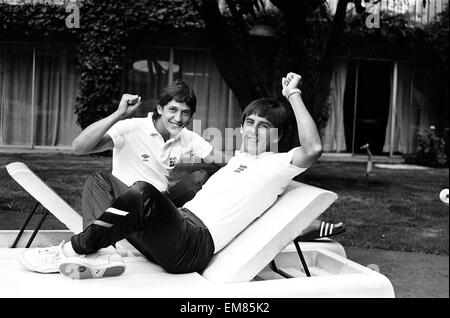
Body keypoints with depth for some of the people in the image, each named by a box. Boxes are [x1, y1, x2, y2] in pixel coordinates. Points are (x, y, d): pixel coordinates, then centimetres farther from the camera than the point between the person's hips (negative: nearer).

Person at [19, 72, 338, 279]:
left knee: (141, 193, -35)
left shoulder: (277, 165, 2)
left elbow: (313, 148, -17)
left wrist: (294, 95, -11)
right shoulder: (237, 160, 27)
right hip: (180, 222, 9)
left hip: (195, 245, -9)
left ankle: (76, 249, -17)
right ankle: (101, 255, -15)